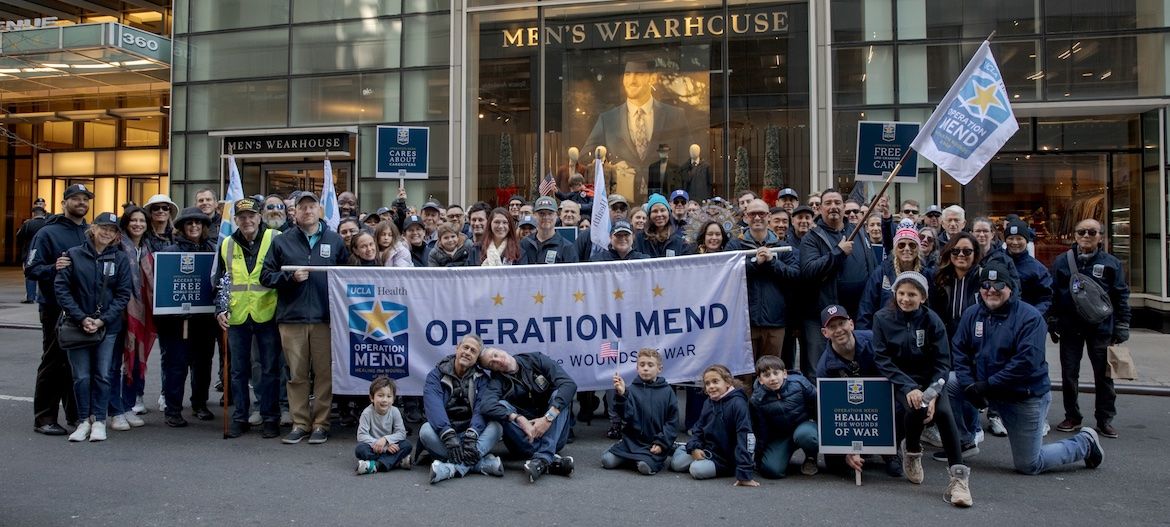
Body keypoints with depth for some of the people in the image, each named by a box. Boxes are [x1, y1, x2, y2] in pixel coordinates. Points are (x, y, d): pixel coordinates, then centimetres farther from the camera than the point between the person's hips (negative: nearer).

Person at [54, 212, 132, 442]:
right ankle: (84, 421, 15)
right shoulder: (74, 255, 0)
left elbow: (123, 294, 0)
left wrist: (103, 320, -11)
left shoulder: (120, 259, 2)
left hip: (108, 327, 0)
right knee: (81, 376, 2)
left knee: (102, 375, 2)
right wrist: (81, 319, -12)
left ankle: (99, 421, 13)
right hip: (77, 325, 0)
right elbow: (61, 288, -3)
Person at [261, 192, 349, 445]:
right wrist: (291, 277, -8)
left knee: (325, 373, 3)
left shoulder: (334, 241, 10)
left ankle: (321, 424, 12)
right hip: (291, 317, 1)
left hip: (325, 317, 0)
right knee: (297, 374, 5)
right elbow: (266, 276, 6)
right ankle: (300, 423, 15)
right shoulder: (282, 241, 9)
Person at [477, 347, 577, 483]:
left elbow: (569, 384, -14)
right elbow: (486, 406, -23)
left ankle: (543, 459, -37)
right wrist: (519, 419, -34)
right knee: (501, 406, -22)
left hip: (554, 437, 0)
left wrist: (548, 418, -26)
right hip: (524, 440, 0)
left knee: (559, 394, -21)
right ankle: (553, 459, -35)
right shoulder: (497, 381, -2)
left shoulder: (536, 360, -1)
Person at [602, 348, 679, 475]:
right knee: (607, 461, -12)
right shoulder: (631, 389, -2)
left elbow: (672, 422, 1)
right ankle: (633, 458, 15)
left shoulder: (667, 391, 1)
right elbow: (627, 415, -14)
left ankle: (656, 459, 8)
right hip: (632, 440, 1)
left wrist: (661, 443, -9)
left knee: (646, 467, -26)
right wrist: (621, 395, -29)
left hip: (654, 444, -1)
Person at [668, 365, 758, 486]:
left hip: (725, 457, -6)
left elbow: (745, 437, -29)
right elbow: (698, 428, 10)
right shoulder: (708, 403, -1)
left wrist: (745, 474, -35)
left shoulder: (738, 404, -24)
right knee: (676, 463, -3)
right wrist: (694, 447, -12)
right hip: (707, 448, 6)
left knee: (697, 469, -26)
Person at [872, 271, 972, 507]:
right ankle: (910, 451, 0)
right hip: (900, 381, -1)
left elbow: (942, 361, -6)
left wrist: (932, 393, -22)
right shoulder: (883, 318, -7)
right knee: (916, 407, -31)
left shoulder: (932, 320, -6)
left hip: (929, 379, 1)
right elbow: (882, 359, -10)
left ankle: (959, 474, -21)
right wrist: (909, 388, -23)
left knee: (943, 412, -28)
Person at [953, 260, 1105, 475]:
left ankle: (1084, 443, 27)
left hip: (1026, 396, -5)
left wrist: (989, 385, -26)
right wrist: (969, 384, -18)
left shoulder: (1029, 317, -18)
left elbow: (1027, 362, -27)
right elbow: (959, 351, -2)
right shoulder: (972, 315, -1)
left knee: (1028, 466, 3)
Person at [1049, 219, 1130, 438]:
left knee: (1104, 375, 6)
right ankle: (1072, 417, 21)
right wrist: (1052, 322, 2)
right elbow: (1053, 294, 5)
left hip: (1101, 329, -1)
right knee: (1069, 375, 8)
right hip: (1070, 328, 1)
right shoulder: (1062, 261, 2)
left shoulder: (1111, 263, -1)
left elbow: (1121, 296, 1)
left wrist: (1122, 327, -2)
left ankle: (1105, 420, 18)